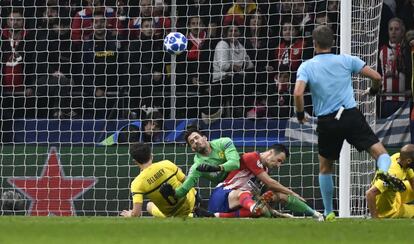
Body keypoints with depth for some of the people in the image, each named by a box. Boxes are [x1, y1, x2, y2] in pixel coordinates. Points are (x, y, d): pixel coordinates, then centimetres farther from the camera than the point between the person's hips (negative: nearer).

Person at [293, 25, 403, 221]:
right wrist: (374, 90, 26)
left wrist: (300, 114, 4)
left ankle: (329, 213, 19)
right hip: (351, 115, -1)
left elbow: (298, 93, -14)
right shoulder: (346, 60, 5)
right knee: (380, 152, -4)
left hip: (326, 122, 1)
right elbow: (376, 77, 4)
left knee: (325, 168, 20)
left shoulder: (307, 66, 2)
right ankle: (384, 171, -41)